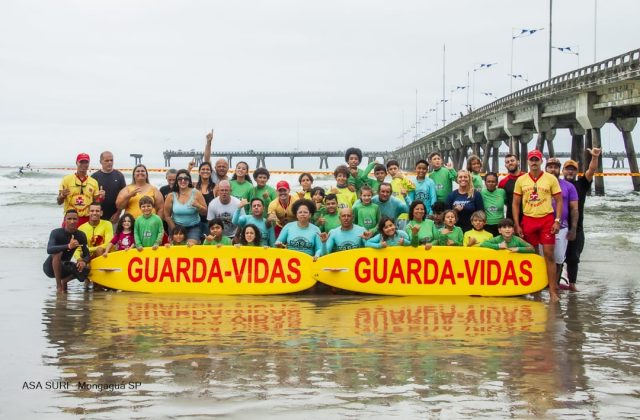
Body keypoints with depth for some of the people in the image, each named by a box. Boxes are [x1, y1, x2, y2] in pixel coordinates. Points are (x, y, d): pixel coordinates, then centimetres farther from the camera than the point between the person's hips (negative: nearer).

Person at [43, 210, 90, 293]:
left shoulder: (81, 236, -7)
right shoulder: (56, 233, -20)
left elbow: (87, 255, -6)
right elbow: (49, 250, -38)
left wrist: (84, 261, -32)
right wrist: (68, 246, -52)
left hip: (64, 267, 4)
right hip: (50, 267, -4)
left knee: (85, 268, -21)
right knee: (58, 251, -34)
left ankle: (64, 281, 7)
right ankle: (58, 285, -24)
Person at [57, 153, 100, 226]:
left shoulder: (94, 182, 9)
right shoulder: (67, 180, 2)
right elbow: (59, 202, 2)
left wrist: (100, 198, -8)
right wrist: (62, 195, -19)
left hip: (87, 219, 2)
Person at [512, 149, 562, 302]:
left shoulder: (551, 179, 1)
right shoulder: (521, 180, 6)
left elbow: (559, 200, 3)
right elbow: (515, 203, 8)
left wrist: (557, 221, -7)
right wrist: (516, 225, 2)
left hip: (547, 219, -2)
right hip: (528, 220, 2)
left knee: (549, 254, -7)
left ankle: (552, 290, -6)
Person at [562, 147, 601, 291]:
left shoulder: (581, 184, 7)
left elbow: (592, 170, -6)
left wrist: (595, 157, -23)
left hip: (576, 228, 1)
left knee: (573, 257, 6)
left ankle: (572, 283, 11)